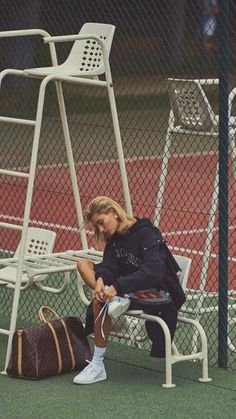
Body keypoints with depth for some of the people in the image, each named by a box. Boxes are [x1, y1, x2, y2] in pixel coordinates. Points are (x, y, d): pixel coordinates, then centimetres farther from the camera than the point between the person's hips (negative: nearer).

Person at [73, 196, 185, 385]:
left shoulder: (147, 234, -16)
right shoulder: (115, 237, 8)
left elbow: (154, 271, -30)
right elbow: (109, 266, -5)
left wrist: (118, 287, -36)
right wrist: (100, 279, -29)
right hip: (126, 291, 9)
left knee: (100, 303, -30)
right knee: (83, 263, -2)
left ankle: (98, 366, -26)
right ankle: (116, 300, -26)